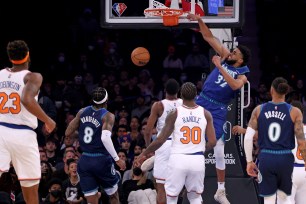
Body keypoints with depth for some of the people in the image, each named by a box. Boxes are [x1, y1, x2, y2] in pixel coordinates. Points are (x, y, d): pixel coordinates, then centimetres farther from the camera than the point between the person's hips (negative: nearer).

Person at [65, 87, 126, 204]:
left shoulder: (82, 112, 4)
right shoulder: (108, 116, -11)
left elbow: (67, 133, 7)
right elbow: (105, 138, -26)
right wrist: (117, 159, -21)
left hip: (85, 160, 4)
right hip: (101, 160, -4)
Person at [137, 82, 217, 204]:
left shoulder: (174, 114, -5)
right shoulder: (205, 114, 1)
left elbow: (160, 140, -4)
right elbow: (212, 142, -1)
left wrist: (144, 154, 11)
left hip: (178, 159, -2)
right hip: (198, 160, 2)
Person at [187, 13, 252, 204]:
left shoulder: (242, 75, -7)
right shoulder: (225, 56, 4)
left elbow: (234, 85, -31)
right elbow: (209, 37, 1)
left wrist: (220, 67, -31)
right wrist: (200, 21, -14)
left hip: (218, 110, -4)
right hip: (202, 101, 4)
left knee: (219, 151, -1)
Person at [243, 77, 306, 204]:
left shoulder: (259, 110, 1)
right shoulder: (294, 112, -4)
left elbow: (248, 137, -3)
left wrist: (249, 161, 6)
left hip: (266, 158, 0)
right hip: (285, 159, 0)